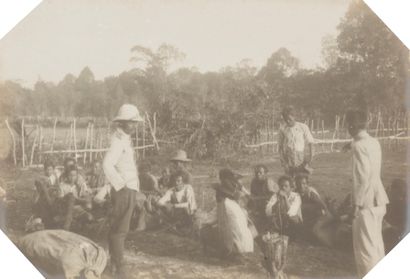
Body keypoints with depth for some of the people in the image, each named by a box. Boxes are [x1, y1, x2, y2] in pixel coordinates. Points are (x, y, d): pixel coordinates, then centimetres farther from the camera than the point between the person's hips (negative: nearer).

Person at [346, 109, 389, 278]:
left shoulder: (359, 145, -16)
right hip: (379, 199, 9)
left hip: (367, 201, -9)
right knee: (375, 242, 17)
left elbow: (363, 177, -20)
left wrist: (356, 203, -17)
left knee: (365, 245, -2)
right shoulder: (374, 142, 11)